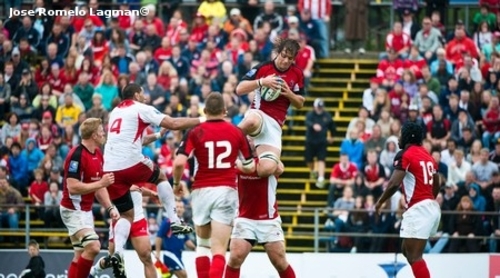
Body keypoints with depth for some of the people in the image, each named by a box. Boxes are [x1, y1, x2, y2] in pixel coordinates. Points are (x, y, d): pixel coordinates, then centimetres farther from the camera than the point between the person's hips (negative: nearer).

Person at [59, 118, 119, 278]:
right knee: (93, 246, -21)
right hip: (73, 209, -10)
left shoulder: (98, 154, 9)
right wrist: (101, 183, -22)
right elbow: (72, 187, -25)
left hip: (86, 210, 10)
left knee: (82, 255, 9)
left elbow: (99, 186, 16)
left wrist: (110, 208, 6)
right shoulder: (77, 155, -20)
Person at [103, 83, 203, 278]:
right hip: (131, 163, -5)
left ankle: (118, 252, -8)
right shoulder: (141, 109, 3)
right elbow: (174, 124, -1)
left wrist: (156, 136, 41)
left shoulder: (115, 112, 24)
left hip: (110, 169, 5)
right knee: (161, 177, 25)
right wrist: (201, 121, 9)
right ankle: (174, 222, 16)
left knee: (126, 214, 15)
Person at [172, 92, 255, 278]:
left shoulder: (195, 133, -2)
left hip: (202, 191, 1)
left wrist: (176, 183, 6)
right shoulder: (236, 132, 3)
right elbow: (250, 167, 11)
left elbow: (179, 163, -13)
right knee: (219, 249, -5)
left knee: (203, 243, 21)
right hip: (226, 191, -1)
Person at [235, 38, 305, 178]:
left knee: (267, 169, -21)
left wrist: (289, 94, -7)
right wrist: (262, 82, -19)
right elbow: (239, 89, -5)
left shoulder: (297, 74, 8)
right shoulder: (263, 68, -2)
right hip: (258, 114, -3)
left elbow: (300, 104, 15)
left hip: (275, 124, 3)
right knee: (252, 122, -46)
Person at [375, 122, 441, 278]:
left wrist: (380, 202, -3)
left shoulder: (405, 155, -8)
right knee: (407, 250, 21)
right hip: (432, 207, 9)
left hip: (418, 209, -9)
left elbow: (394, 183, -17)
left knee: (414, 256, -10)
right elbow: (436, 185, 24)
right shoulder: (427, 155, 17)